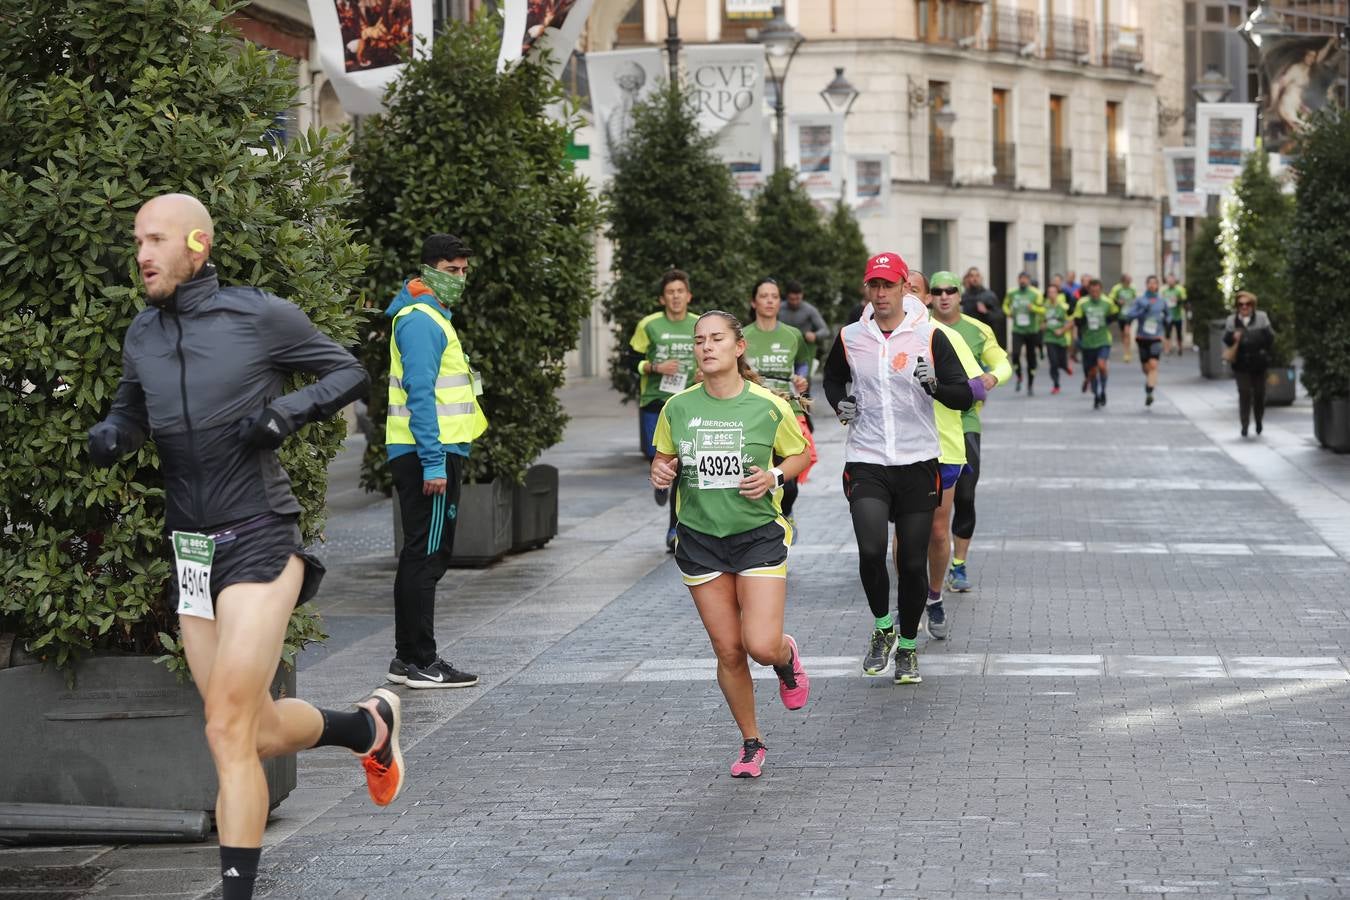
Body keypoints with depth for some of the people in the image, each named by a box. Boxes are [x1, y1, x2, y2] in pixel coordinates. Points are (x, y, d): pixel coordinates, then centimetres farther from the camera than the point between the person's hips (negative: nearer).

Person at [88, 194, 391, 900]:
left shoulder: (261, 317, -8)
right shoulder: (142, 336, 7)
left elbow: (349, 372, 3)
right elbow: (132, 410, 23)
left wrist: (287, 410, -14)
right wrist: (109, 436, 0)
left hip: (258, 542, -6)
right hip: (190, 551, 6)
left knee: (229, 732, -14)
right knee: (262, 734, 12)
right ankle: (370, 725, 41)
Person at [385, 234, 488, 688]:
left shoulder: (434, 317, 20)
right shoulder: (420, 320, -13)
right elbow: (420, 393, -21)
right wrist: (434, 463, -25)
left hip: (433, 454, 11)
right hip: (430, 455, -11)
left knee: (422, 556, 13)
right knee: (427, 556, -7)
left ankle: (407, 659, 19)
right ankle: (421, 663, -5)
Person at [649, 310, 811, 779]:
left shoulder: (768, 406, -8)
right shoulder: (678, 408, -1)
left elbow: (800, 454, 7)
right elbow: (663, 457, 14)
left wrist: (774, 477, -12)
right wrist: (660, 471, -8)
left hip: (759, 535, -2)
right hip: (700, 541, 2)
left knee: (761, 645, -14)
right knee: (728, 650, 4)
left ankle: (786, 657, 25)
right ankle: (751, 742, 23)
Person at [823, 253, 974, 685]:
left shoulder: (930, 337, -3)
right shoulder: (850, 338, 4)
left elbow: (964, 397, -4)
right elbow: (833, 377, 26)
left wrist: (934, 385, -24)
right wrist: (839, 403, 5)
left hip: (918, 463, 0)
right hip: (865, 462, 0)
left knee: (914, 563, 3)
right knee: (871, 550, -18)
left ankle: (907, 646, 22)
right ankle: (882, 627, 7)